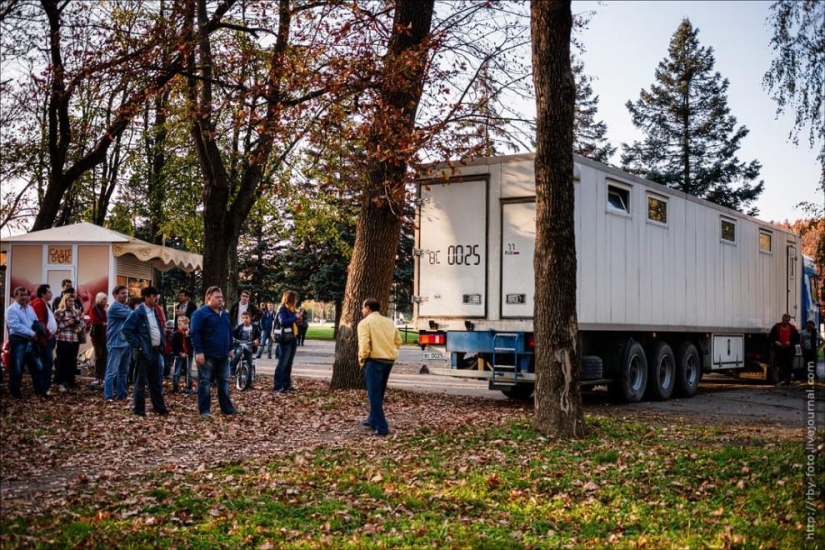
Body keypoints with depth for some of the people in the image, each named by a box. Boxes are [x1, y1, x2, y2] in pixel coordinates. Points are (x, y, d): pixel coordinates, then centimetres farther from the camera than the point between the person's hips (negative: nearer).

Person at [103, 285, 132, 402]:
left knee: (124, 371, 11)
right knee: (112, 371, -8)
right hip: (116, 344, -8)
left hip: (127, 343, 8)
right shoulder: (115, 307, -10)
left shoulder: (127, 307, 19)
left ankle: (122, 394, 17)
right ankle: (108, 396, -7)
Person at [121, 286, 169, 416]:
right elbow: (126, 329, -16)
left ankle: (159, 407, 21)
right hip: (145, 352, -7)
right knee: (141, 381, 1)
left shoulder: (155, 312, 13)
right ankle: (139, 409, 7)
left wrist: (163, 343, 11)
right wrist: (137, 345, -16)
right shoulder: (138, 313, -11)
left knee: (156, 381, 13)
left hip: (156, 351, 7)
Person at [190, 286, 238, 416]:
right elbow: (195, 333, -16)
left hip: (223, 354, 7)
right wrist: (199, 351, -21)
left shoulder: (224, 313, 13)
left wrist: (230, 348, 19)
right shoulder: (200, 313, -11)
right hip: (207, 355, -7)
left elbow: (229, 331, 22)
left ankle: (226, 408, 17)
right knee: (205, 382, 0)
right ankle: (204, 410, 5)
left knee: (224, 381, 11)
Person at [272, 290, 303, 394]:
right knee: (282, 364, -10)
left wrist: (299, 320, 4)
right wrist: (295, 317, -20)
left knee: (288, 364, 13)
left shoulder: (292, 310, 16)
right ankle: (277, 388, -10)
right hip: (285, 340, -9)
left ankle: (287, 385, 19)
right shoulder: (282, 309, -9)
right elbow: (283, 321, -24)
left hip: (293, 339, 9)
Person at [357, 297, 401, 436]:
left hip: (375, 360, -7)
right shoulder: (389, 322, 15)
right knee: (379, 392, 20)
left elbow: (364, 344, -17)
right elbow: (398, 341, 12)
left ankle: (382, 427, -8)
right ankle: (373, 420, 31)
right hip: (389, 360, 7)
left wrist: (362, 359, -5)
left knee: (374, 394, -4)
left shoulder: (365, 322, -6)